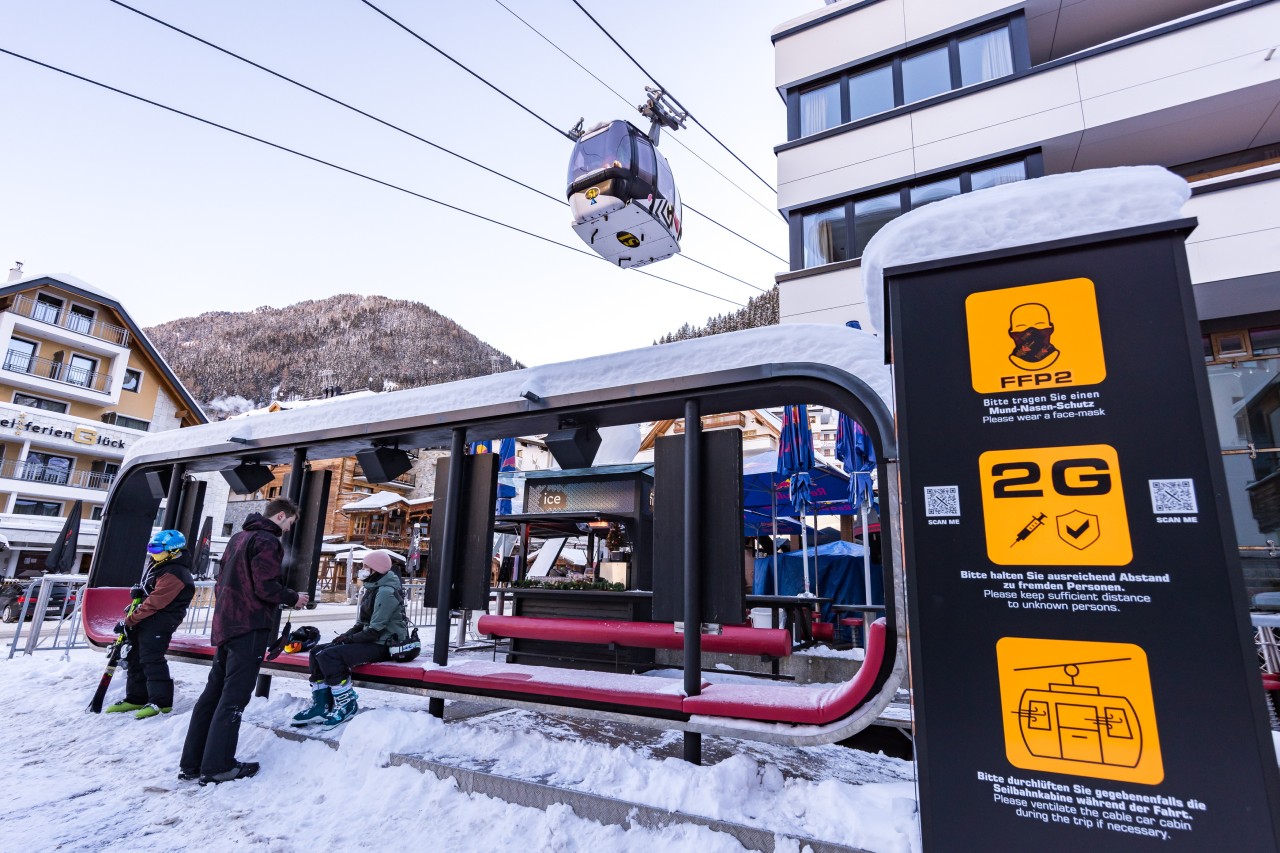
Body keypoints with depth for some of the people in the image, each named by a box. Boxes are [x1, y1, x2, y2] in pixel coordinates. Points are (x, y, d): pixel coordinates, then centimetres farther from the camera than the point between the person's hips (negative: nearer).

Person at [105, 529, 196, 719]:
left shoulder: (173, 574, -23)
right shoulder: (158, 565, 12)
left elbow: (155, 602, -24)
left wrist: (131, 619, -17)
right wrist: (138, 590, 9)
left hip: (158, 623, -11)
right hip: (145, 619, 11)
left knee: (151, 659, -13)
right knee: (135, 657, 15)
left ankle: (161, 701, -9)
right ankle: (136, 698, 26)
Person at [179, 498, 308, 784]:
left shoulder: (239, 537, 16)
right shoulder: (267, 541, -14)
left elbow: (222, 579, 20)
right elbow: (266, 587, -21)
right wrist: (294, 598, -6)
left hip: (226, 624, 9)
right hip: (251, 627, -9)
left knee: (214, 691, 13)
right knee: (234, 696, -3)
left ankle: (191, 762, 19)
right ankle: (217, 766, 2)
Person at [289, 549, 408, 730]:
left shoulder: (386, 591, -17)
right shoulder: (372, 588, 16)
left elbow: (376, 630, -22)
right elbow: (363, 622, 19)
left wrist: (350, 638, -11)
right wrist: (347, 634, 2)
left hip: (384, 645, -11)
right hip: (370, 640, 11)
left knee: (330, 656, -23)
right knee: (317, 652, 5)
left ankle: (347, 706, -11)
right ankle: (321, 707, 8)